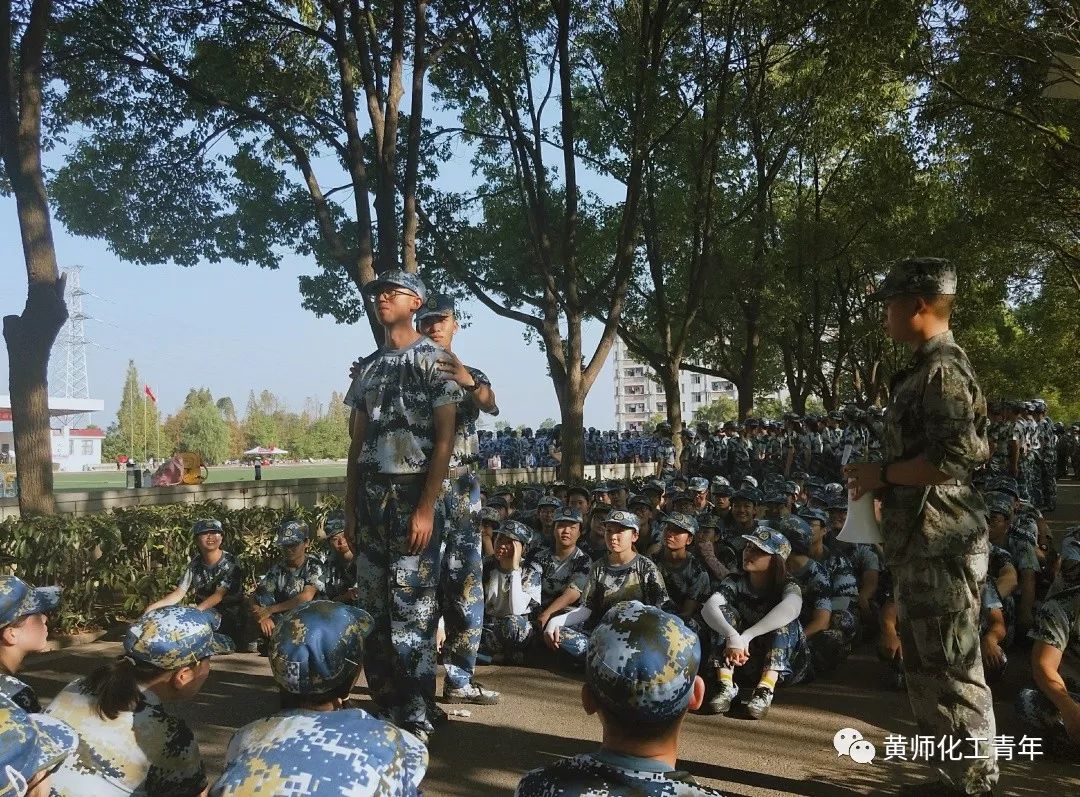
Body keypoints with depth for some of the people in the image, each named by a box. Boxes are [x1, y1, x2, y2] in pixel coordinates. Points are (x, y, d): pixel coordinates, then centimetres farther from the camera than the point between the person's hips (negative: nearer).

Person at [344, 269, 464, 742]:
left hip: (414, 493, -6)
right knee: (373, 606, 10)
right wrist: (350, 507, 11)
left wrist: (426, 507, -16)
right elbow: (357, 442, 17)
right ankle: (384, 709, 21)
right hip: (371, 496, 7)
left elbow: (445, 440, -9)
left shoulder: (434, 360, -3)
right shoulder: (368, 366, 16)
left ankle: (416, 719, 3)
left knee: (413, 609, -6)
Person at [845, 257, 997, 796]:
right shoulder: (925, 371, 16)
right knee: (926, 665, 18)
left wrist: (881, 474, -13)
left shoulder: (943, 370, -16)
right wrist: (882, 476, 12)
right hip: (919, 542, 11)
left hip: (940, 544, -11)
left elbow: (951, 460, -24)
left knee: (952, 669, -2)